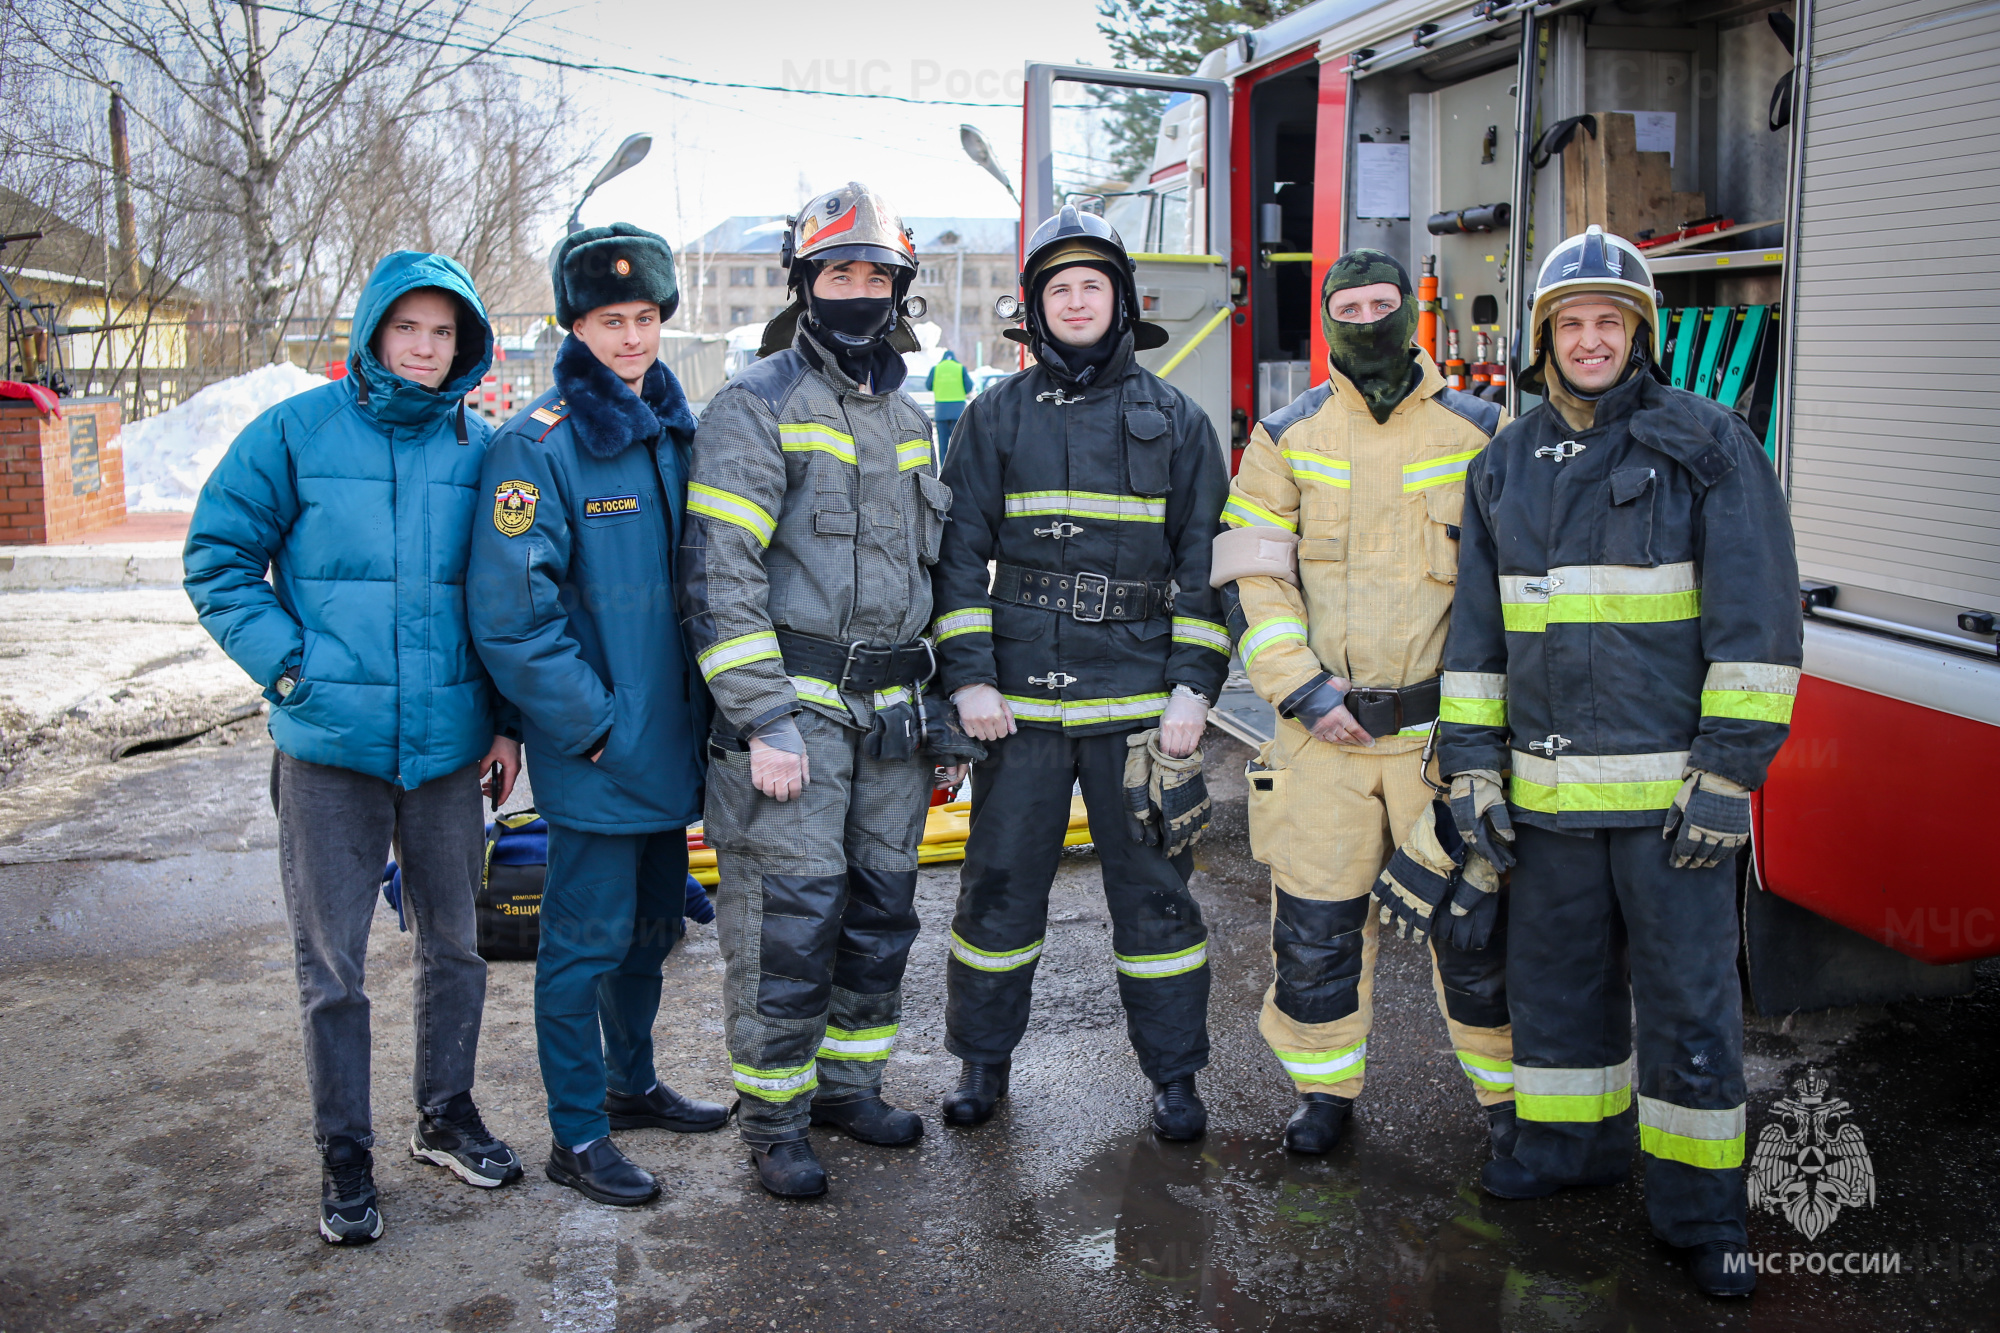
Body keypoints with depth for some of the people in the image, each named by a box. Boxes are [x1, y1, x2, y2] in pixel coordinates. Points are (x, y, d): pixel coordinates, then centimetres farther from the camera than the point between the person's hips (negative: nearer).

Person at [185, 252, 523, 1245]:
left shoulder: (480, 447, 5)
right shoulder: (297, 432, -4)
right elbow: (217, 557, -1)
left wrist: (506, 716, 6)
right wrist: (291, 666, -11)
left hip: (448, 747, 3)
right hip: (329, 748, -3)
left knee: (453, 942, 15)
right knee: (331, 963, 6)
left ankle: (445, 1116, 34)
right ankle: (343, 1155, 21)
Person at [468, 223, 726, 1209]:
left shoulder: (675, 432, 9)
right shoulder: (538, 445, -14)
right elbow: (510, 616, -19)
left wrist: (697, 708, 9)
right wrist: (595, 724, -18)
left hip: (668, 746, 8)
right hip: (593, 757, -7)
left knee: (651, 925, 20)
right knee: (586, 939, 3)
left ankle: (632, 1083, 39)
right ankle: (577, 1136, 17)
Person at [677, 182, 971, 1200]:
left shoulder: (910, 419, 16)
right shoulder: (755, 407, -6)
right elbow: (717, 575, -13)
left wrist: (939, 705, 17)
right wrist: (766, 723, -18)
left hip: (891, 714, 7)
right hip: (794, 704, -7)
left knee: (882, 906, 13)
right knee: (789, 918, -4)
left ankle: (850, 1080, 30)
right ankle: (775, 1117, 12)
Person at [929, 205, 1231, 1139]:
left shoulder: (1176, 421, 7)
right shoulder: (995, 418, 8)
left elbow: (1206, 563, 4)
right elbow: (961, 552, 5)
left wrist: (1193, 689, -4)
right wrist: (968, 676, -4)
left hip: (1139, 701, 0)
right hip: (1019, 696, 1)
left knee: (1154, 889, 6)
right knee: (999, 884, 8)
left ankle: (1173, 1073, 22)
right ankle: (984, 1059, 26)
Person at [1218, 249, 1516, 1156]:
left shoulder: (1479, 433, 5)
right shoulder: (1287, 437, 5)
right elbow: (1252, 576, 1)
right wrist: (1300, 686, -10)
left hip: (1447, 726, 0)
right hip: (1322, 728, 1)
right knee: (1315, 918, 6)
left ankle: (1508, 1090, 24)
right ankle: (1324, 1087, 25)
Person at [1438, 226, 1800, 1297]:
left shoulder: (1711, 446, -3)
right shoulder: (1506, 466, 10)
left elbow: (1756, 622, -8)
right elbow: (1476, 628, 13)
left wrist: (1729, 776, -14)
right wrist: (1471, 762, 7)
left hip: (1672, 786, -4)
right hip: (1549, 786, 5)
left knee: (1686, 995, 3)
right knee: (1555, 972, 16)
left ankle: (1699, 1206, 17)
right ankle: (1569, 1140, 35)